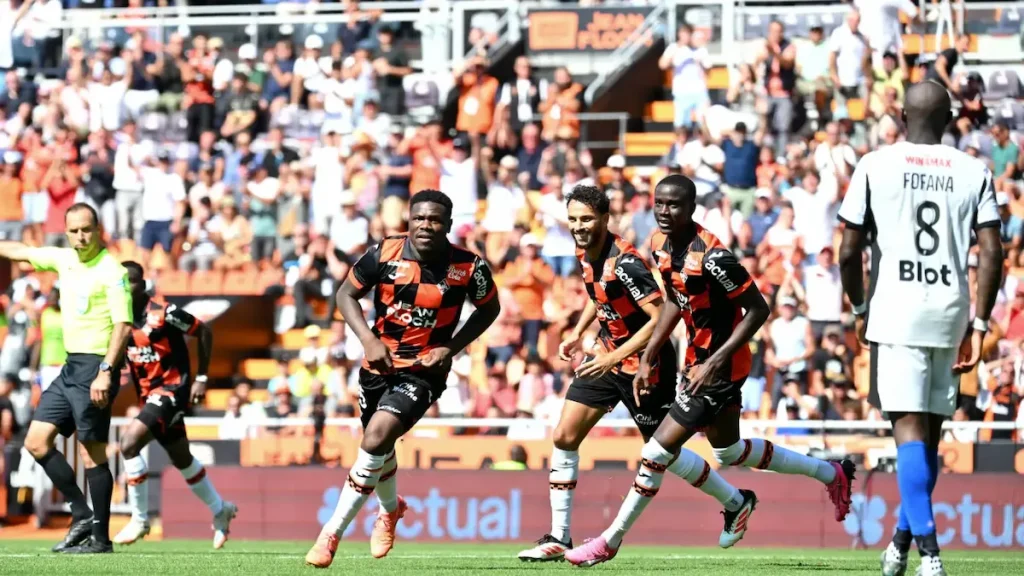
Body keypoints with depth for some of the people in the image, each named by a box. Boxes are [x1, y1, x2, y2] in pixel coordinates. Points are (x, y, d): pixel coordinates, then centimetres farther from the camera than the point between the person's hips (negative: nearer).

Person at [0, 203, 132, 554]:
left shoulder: (112, 271, -12)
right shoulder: (64, 259, 11)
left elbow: (123, 325, -18)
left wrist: (106, 372, -25)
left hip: (95, 368, -9)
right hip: (70, 367, 9)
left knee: (92, 454, -7)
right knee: (36, 441, 6)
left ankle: (100, 538, -2)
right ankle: (83, 515, 12)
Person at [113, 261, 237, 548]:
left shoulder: (162, 314, -17)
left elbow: (204, 332, -7)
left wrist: (201, 379, -6)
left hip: (172, 389, -8)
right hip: (148, 393, 8)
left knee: (130, 442, -22)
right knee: (182, 460, 20)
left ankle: (140, 520, -11)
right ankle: (220, 511, 40)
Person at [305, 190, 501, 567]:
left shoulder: (468, 267, -13)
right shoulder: (385, 254, -12)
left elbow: (489, 307, 5)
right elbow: (346, 294, 0)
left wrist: (453, 346, -8)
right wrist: (368, 339, -15)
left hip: (424, 371, -3)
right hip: (379, 365, 3)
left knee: (377, 437, -24)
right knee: (378, 446, 20)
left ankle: (332, 533, -18)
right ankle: (390, 509, 55)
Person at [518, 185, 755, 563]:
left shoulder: (624, 263, -27)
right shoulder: (585, 253, -1)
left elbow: (661, 318, -31)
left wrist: (614, 358, -31)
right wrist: (577, 333, 12)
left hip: (644, 362, -8)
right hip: (609, 356, 8)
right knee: (564, 438, 0)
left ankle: (737, 502, 27)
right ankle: (559, 539, 7)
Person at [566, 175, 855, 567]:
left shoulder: (711, 257, -27)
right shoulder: (661, 245, -1)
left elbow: (758, 310, -22)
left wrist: (715, 363, -25)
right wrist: (648, 358, 10)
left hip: (720, 368, -10)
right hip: (698, 358, 10)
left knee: (657, 453, -7)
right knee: (730, 452, 25)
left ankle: (610, 542, 7)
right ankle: (831, 474, 41)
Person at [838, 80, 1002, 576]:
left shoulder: (875, 167, 0)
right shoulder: (974, 173, 5)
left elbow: (849, 251, -2)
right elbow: (991, 252, -2)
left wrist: (860, 309, 13)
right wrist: (979, 323, 4)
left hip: (895, 310, -3)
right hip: (950, 313, 3)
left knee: (910, 428, -9)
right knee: (930, 432, 16)